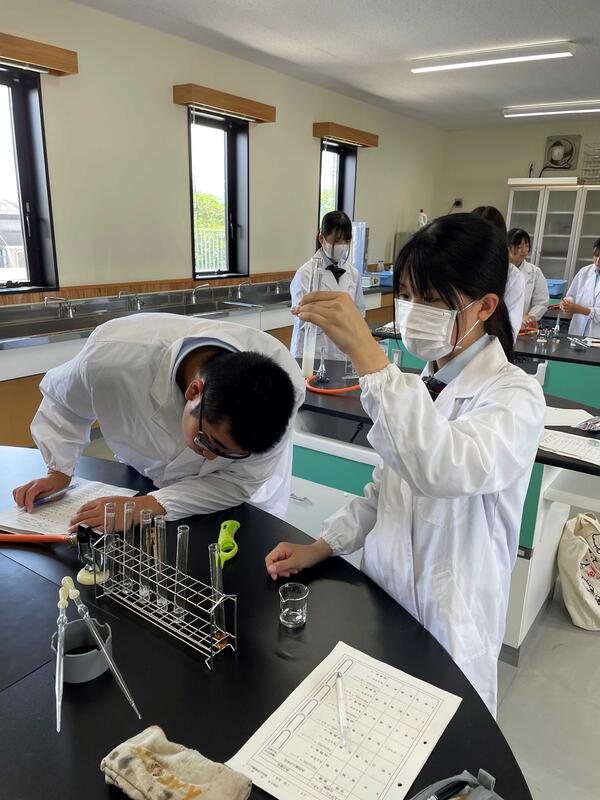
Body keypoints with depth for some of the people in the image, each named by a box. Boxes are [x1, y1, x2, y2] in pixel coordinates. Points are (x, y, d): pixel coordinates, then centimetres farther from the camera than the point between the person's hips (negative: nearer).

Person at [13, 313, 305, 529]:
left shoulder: (284, 384, -38)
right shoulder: (111, 358, -37)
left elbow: (240, 481, -29)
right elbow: (62, 400, -11)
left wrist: (147, 506, -39)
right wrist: (60, 470, -19)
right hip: (145, 479, 1)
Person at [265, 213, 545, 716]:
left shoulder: (516, 397, -19)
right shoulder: (417, 387, 1)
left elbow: (444, 470, -40)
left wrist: (366, 354, -41)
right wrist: (319, 548, 1)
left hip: (449, 631, -5)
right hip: (381, 603, 6)